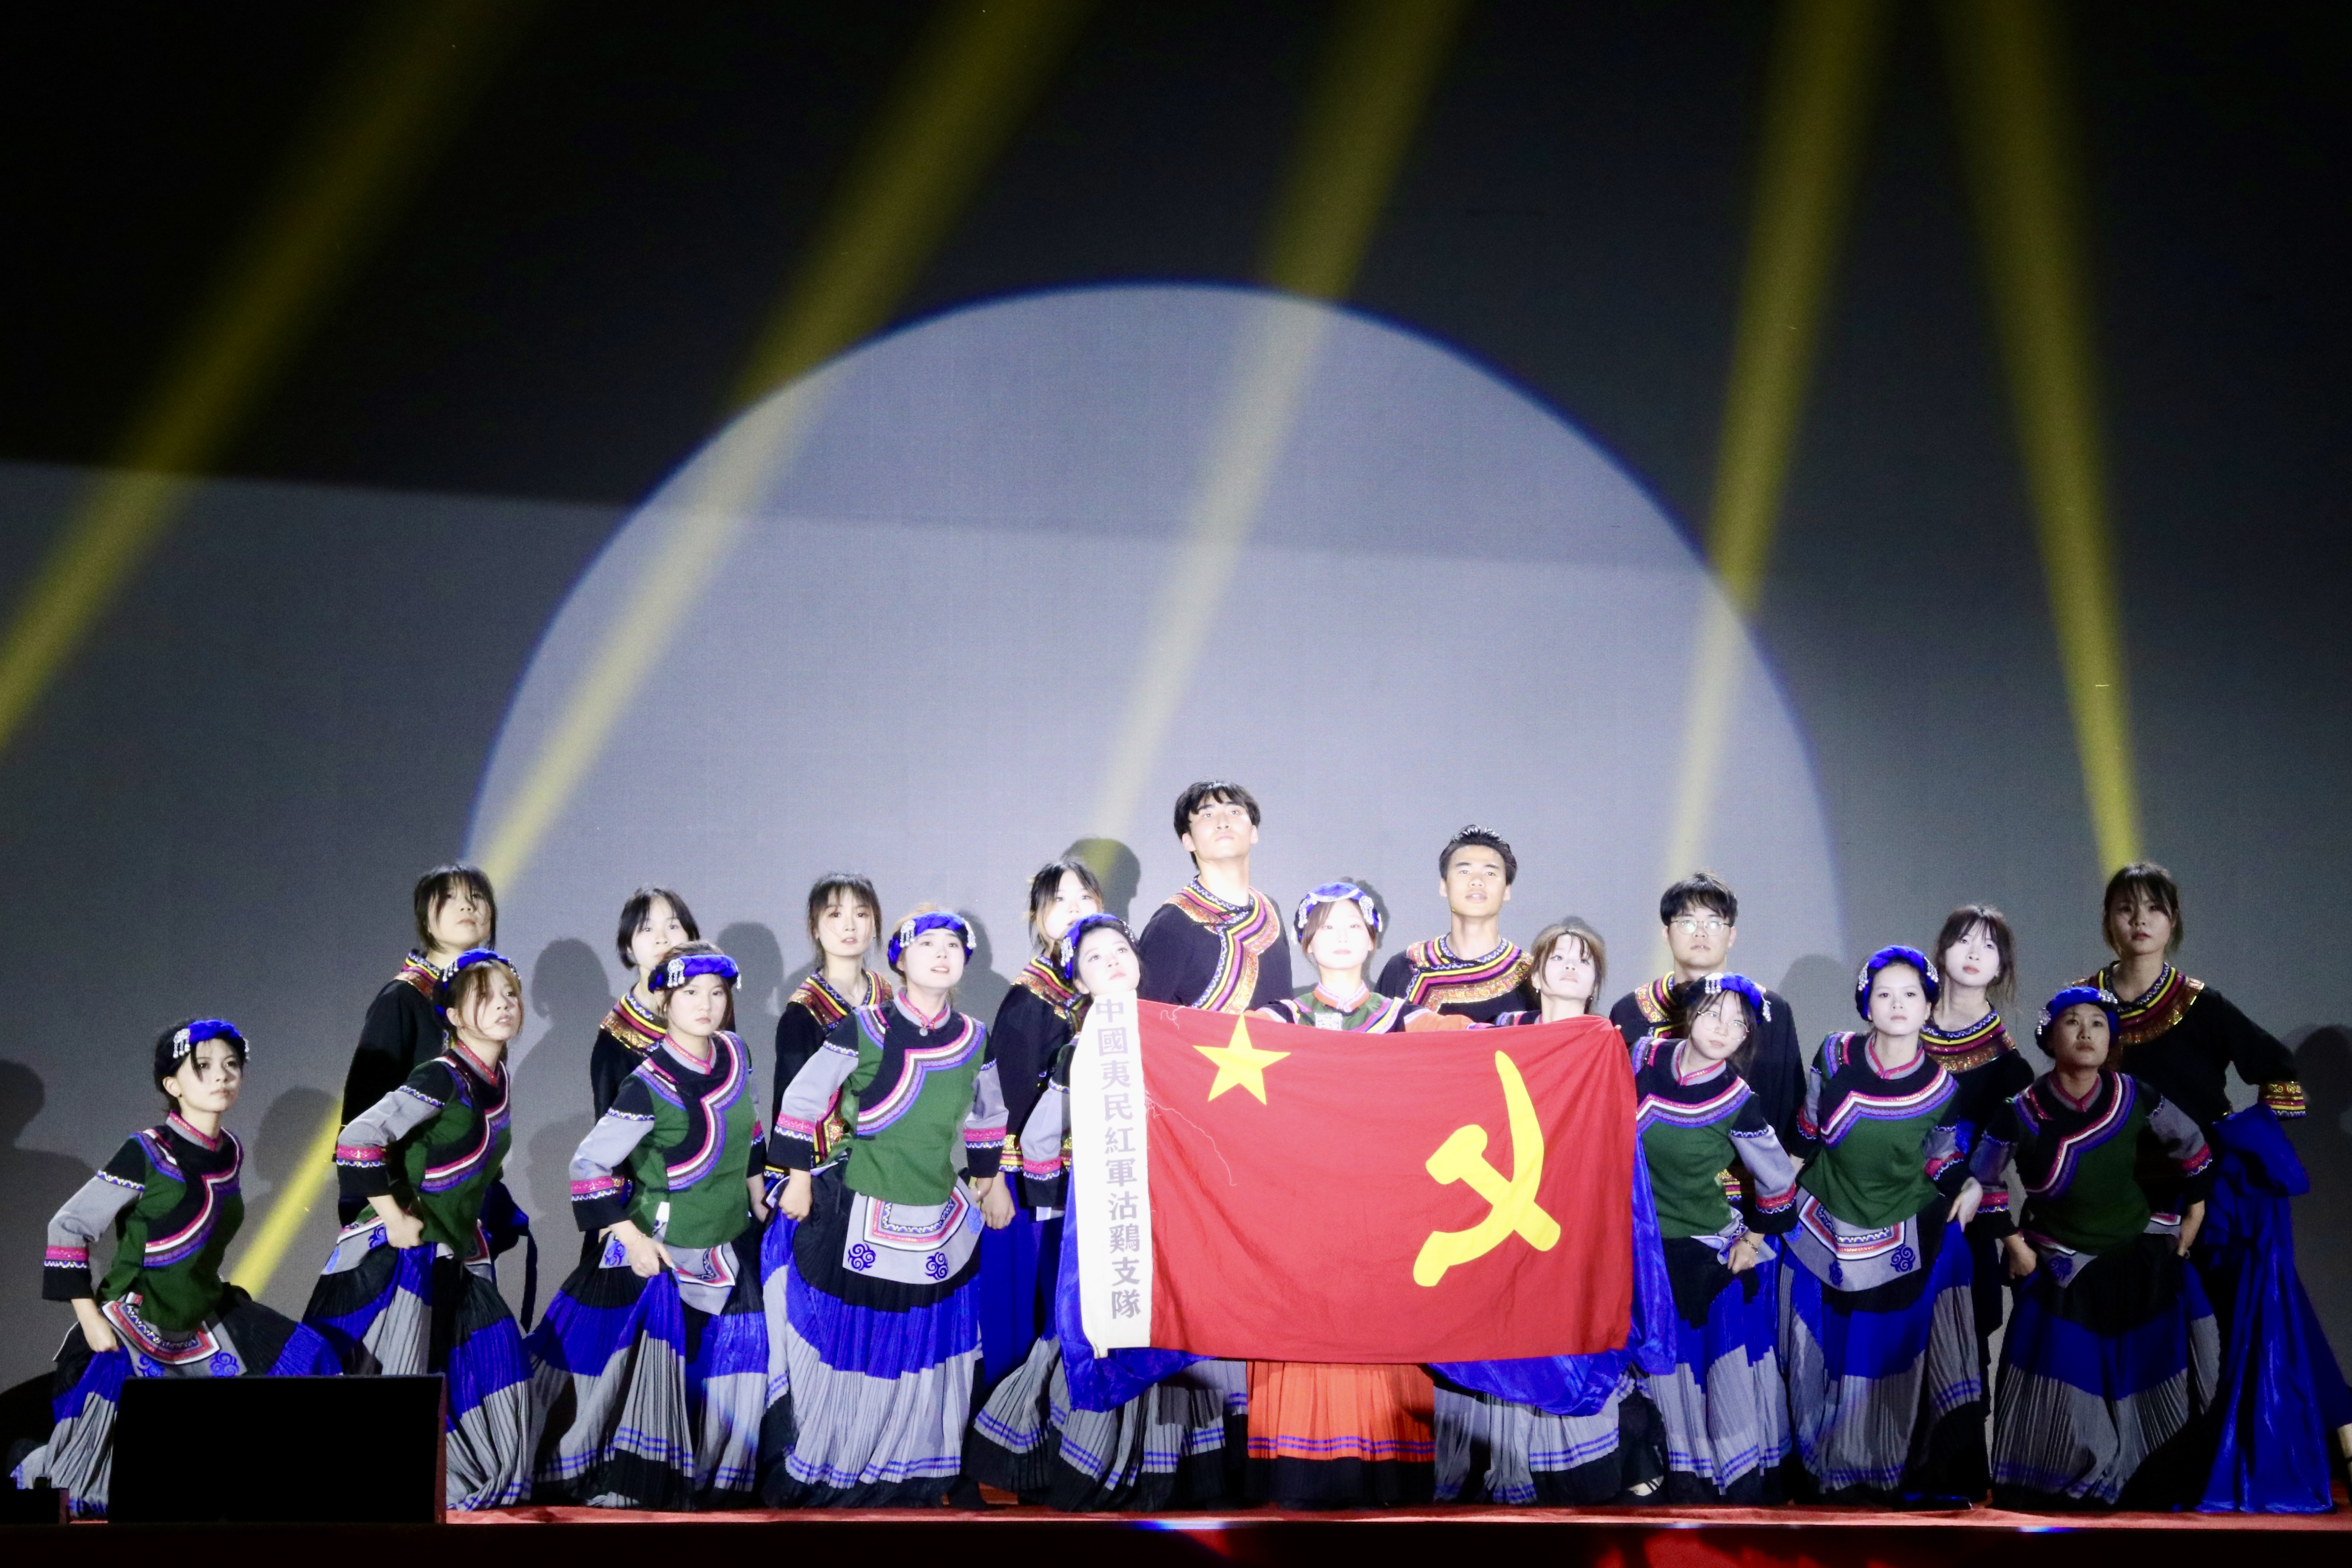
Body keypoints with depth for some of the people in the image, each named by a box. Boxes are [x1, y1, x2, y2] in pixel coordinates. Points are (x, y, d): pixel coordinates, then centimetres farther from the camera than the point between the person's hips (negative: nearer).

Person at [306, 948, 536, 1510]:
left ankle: (476, 1484, 18)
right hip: (406, 1252, -8)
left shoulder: (497, 1081, 7)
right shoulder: (441, 1079, -18)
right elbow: (356, 1142, -25)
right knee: (396, 1371, -6)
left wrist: (470, 1225, 16)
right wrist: (393, 1218, -21)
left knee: (496, 1363, 6)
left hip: (460, 1257, 8)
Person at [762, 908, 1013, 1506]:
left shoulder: (973, 1040, 2)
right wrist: (799, 1178, -3)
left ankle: (910, 1472, 29)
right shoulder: (863, 1031, -11)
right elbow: (802, 1101, -5)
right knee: (847, 1347, 6)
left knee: (925, 1353, 13)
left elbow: (986, 1116, 20)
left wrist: (989, 1180, 24)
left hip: (940, 1225, 4)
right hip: (860, 1223, -4)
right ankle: (824, 1472, 23)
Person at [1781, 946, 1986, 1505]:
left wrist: (1969, 1185, -13)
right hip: (1823, 1233, 1)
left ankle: (1887, 1476, 16)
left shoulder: (1940, 1088, -9)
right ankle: (1829, 1474, 26)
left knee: (1890, 1364, 2)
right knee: (1824, 1361, 10)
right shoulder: (1835, 1057, -9)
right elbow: (1806, 1136, 4)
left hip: (1902, 1244, -1)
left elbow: (1942, 1159, 6)